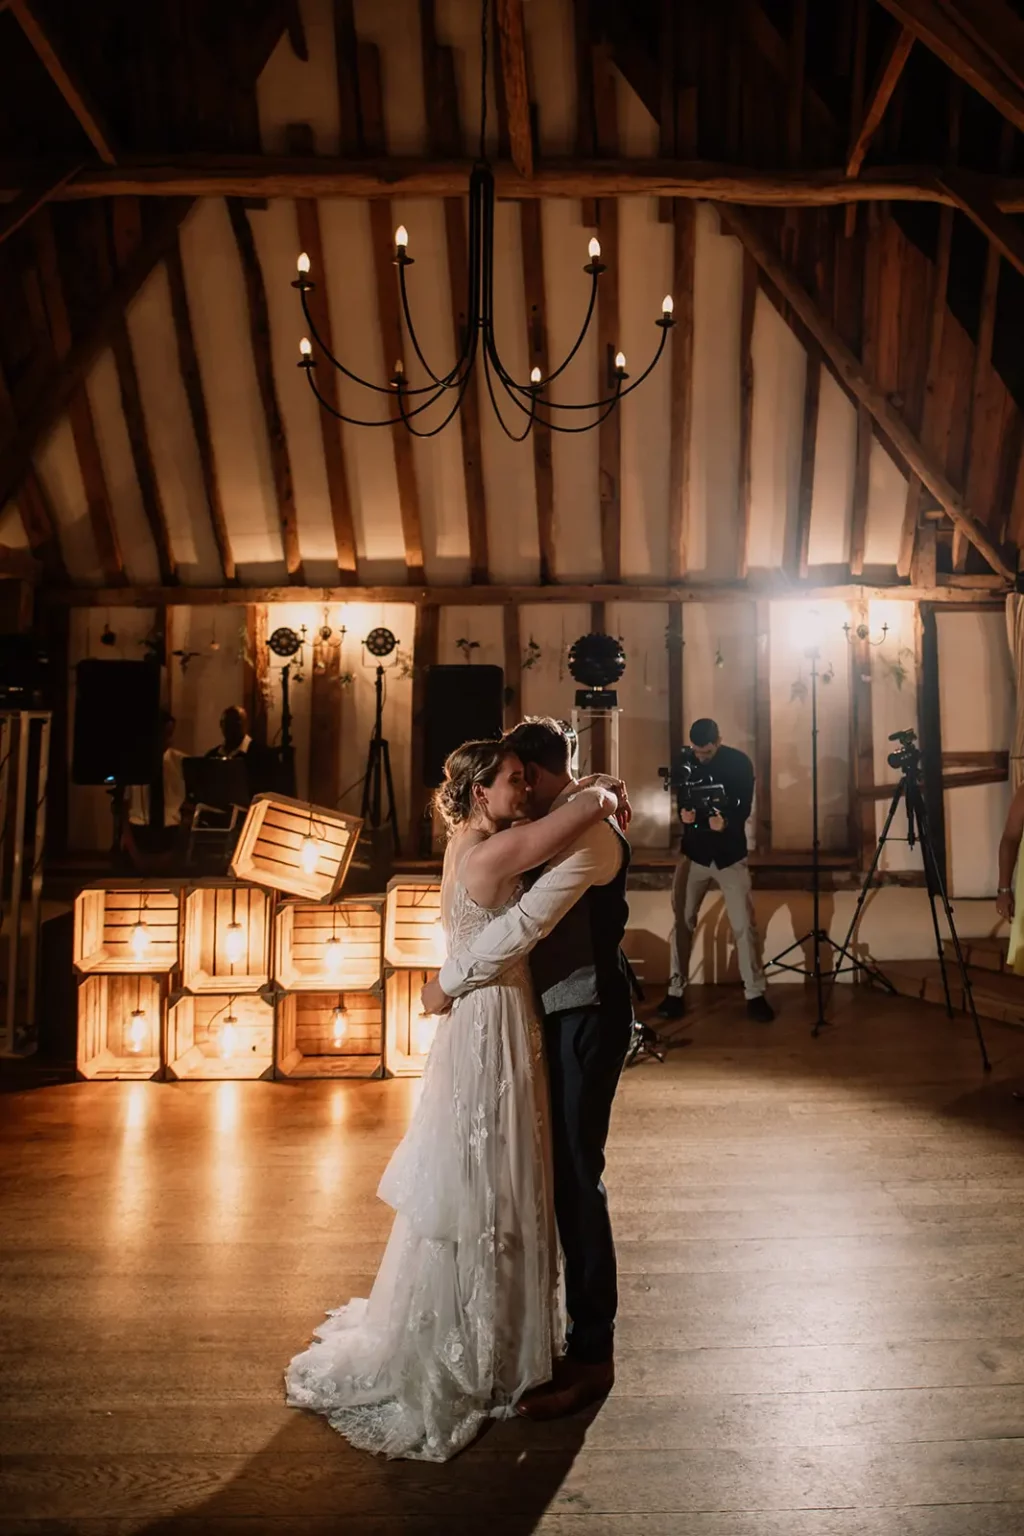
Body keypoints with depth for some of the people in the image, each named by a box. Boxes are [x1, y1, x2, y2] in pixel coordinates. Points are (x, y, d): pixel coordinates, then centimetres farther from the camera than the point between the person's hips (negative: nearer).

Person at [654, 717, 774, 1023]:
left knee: (744, 925, -3)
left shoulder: (739, 763, -8)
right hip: (694, 852, 2)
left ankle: (755, 995, 8)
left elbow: (745, 807, -10)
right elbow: (680, 800, 4)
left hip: (730, 854, -2)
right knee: (682, 921, 0)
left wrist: (726, 822, -31)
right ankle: (676, 993, 8)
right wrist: (683, 814, -20)